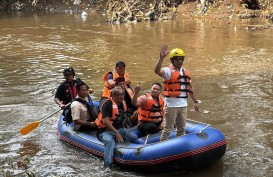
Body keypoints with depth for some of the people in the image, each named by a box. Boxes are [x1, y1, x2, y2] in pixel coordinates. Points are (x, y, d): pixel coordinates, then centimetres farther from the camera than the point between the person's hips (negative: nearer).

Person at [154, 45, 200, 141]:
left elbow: (190, 88, 19)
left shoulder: (185, 71, 13)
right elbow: (157, 71, -32)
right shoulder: (169, 71, -10)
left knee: (182, 128, 19)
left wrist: (195, 102, 18)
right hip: (171, 105, -7)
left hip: (183, 105, 7)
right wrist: (161, 58, -44)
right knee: (168, 129, -1)